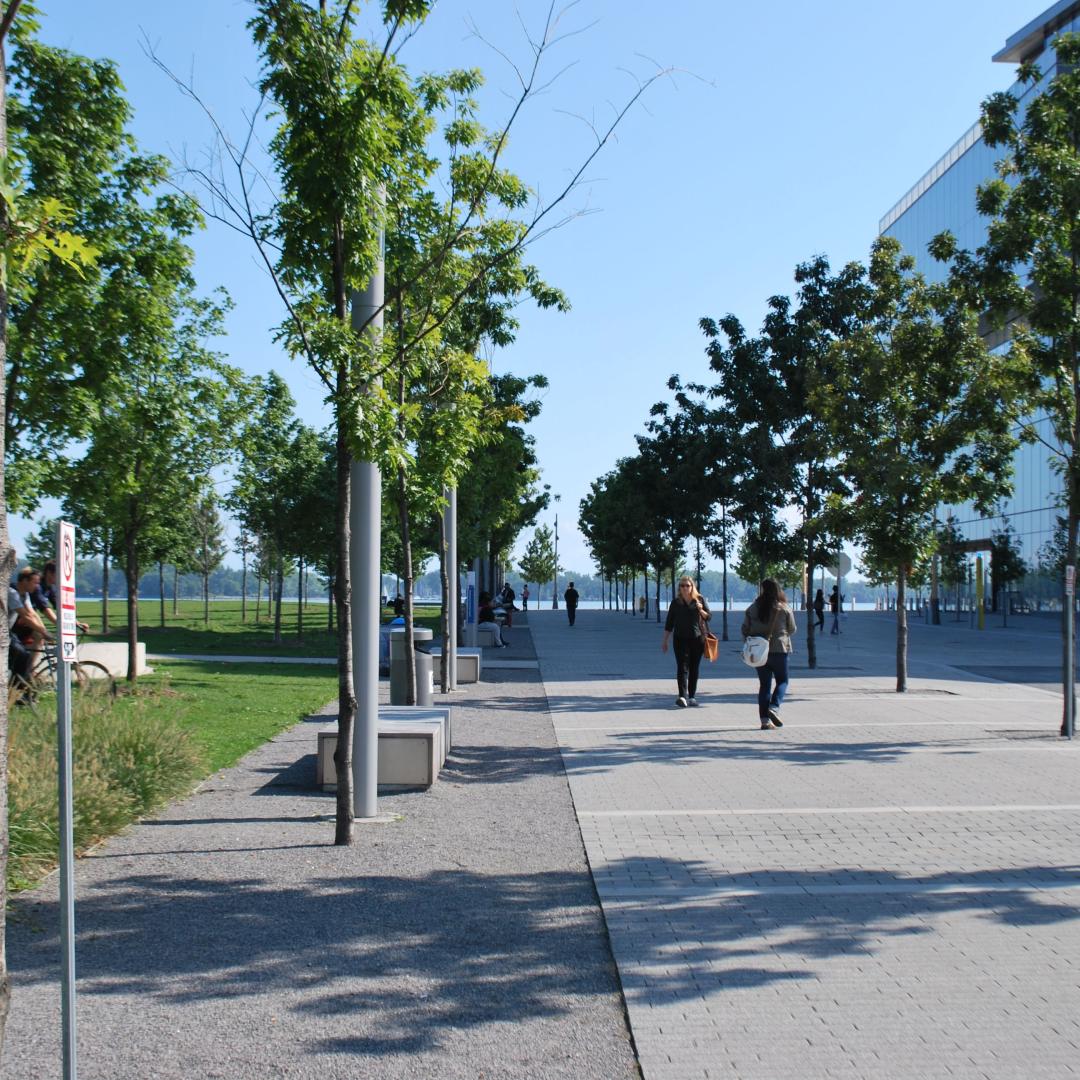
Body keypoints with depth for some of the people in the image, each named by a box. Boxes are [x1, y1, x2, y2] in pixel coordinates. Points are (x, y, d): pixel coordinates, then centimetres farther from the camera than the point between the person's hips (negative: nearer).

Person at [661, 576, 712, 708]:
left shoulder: (700, 599, 6)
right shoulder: (676, 602, 5)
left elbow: (709, 617, 8)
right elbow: (669, 623, 9)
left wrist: (701, 610, -12)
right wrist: (665, 641, 7)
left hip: (697, 638, 1)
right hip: (681, 639, -1)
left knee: (694, 668, 7)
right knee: (682, 667, -12)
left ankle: (692, 696, 16)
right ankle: (682, 696, -22)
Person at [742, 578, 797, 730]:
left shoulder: (752, 608, 0)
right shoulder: (784, 609, -5)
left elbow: (745, 629, 3)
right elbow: (792, 629, 4)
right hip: (779, 649, -3)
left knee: (764, 684, 9)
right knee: (782, 681, 12)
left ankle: (765, 720, 5)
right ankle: (774, 708, -12)